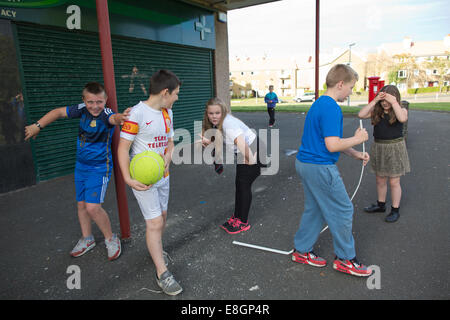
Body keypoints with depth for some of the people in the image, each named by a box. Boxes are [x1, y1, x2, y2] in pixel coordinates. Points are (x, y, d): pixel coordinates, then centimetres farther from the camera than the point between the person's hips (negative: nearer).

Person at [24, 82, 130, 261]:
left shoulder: (106, 114, -23)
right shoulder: (82, 109, -7)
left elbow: (113, 118, -48)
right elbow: (59, 112, 8)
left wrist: (120, 118, -71)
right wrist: (37, 126, 10)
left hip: (99, 167, -6)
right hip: (81, 165, 6)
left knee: (93, 207, -14)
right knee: (81, 205, 15)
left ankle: (111, 239, 10)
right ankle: (87, 239, 35)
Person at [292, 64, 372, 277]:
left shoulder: (320, 104, 14)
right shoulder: (331, 108, -19)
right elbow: (332, 145, -24)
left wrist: (356, 154, 14)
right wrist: (357, 139, -8)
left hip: (305, 164, 10)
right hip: (320, 167, -10)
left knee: (314, 210, 19)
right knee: (343, 212, 5)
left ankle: (301, 251, 31)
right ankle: (345, 259, 20)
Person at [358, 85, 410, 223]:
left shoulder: (401, 110, -6)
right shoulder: (376, 111, 1)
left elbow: (402, 119, -29)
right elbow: (361, 115, -14)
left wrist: (394, 102, -24)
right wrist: (374, 101, -16)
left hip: (394, 148, -4)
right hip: (378, 148, 4)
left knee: (394, 181, 5)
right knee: (380, 180, 17)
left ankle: (395, 210, 19)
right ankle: (381, 205, 35)